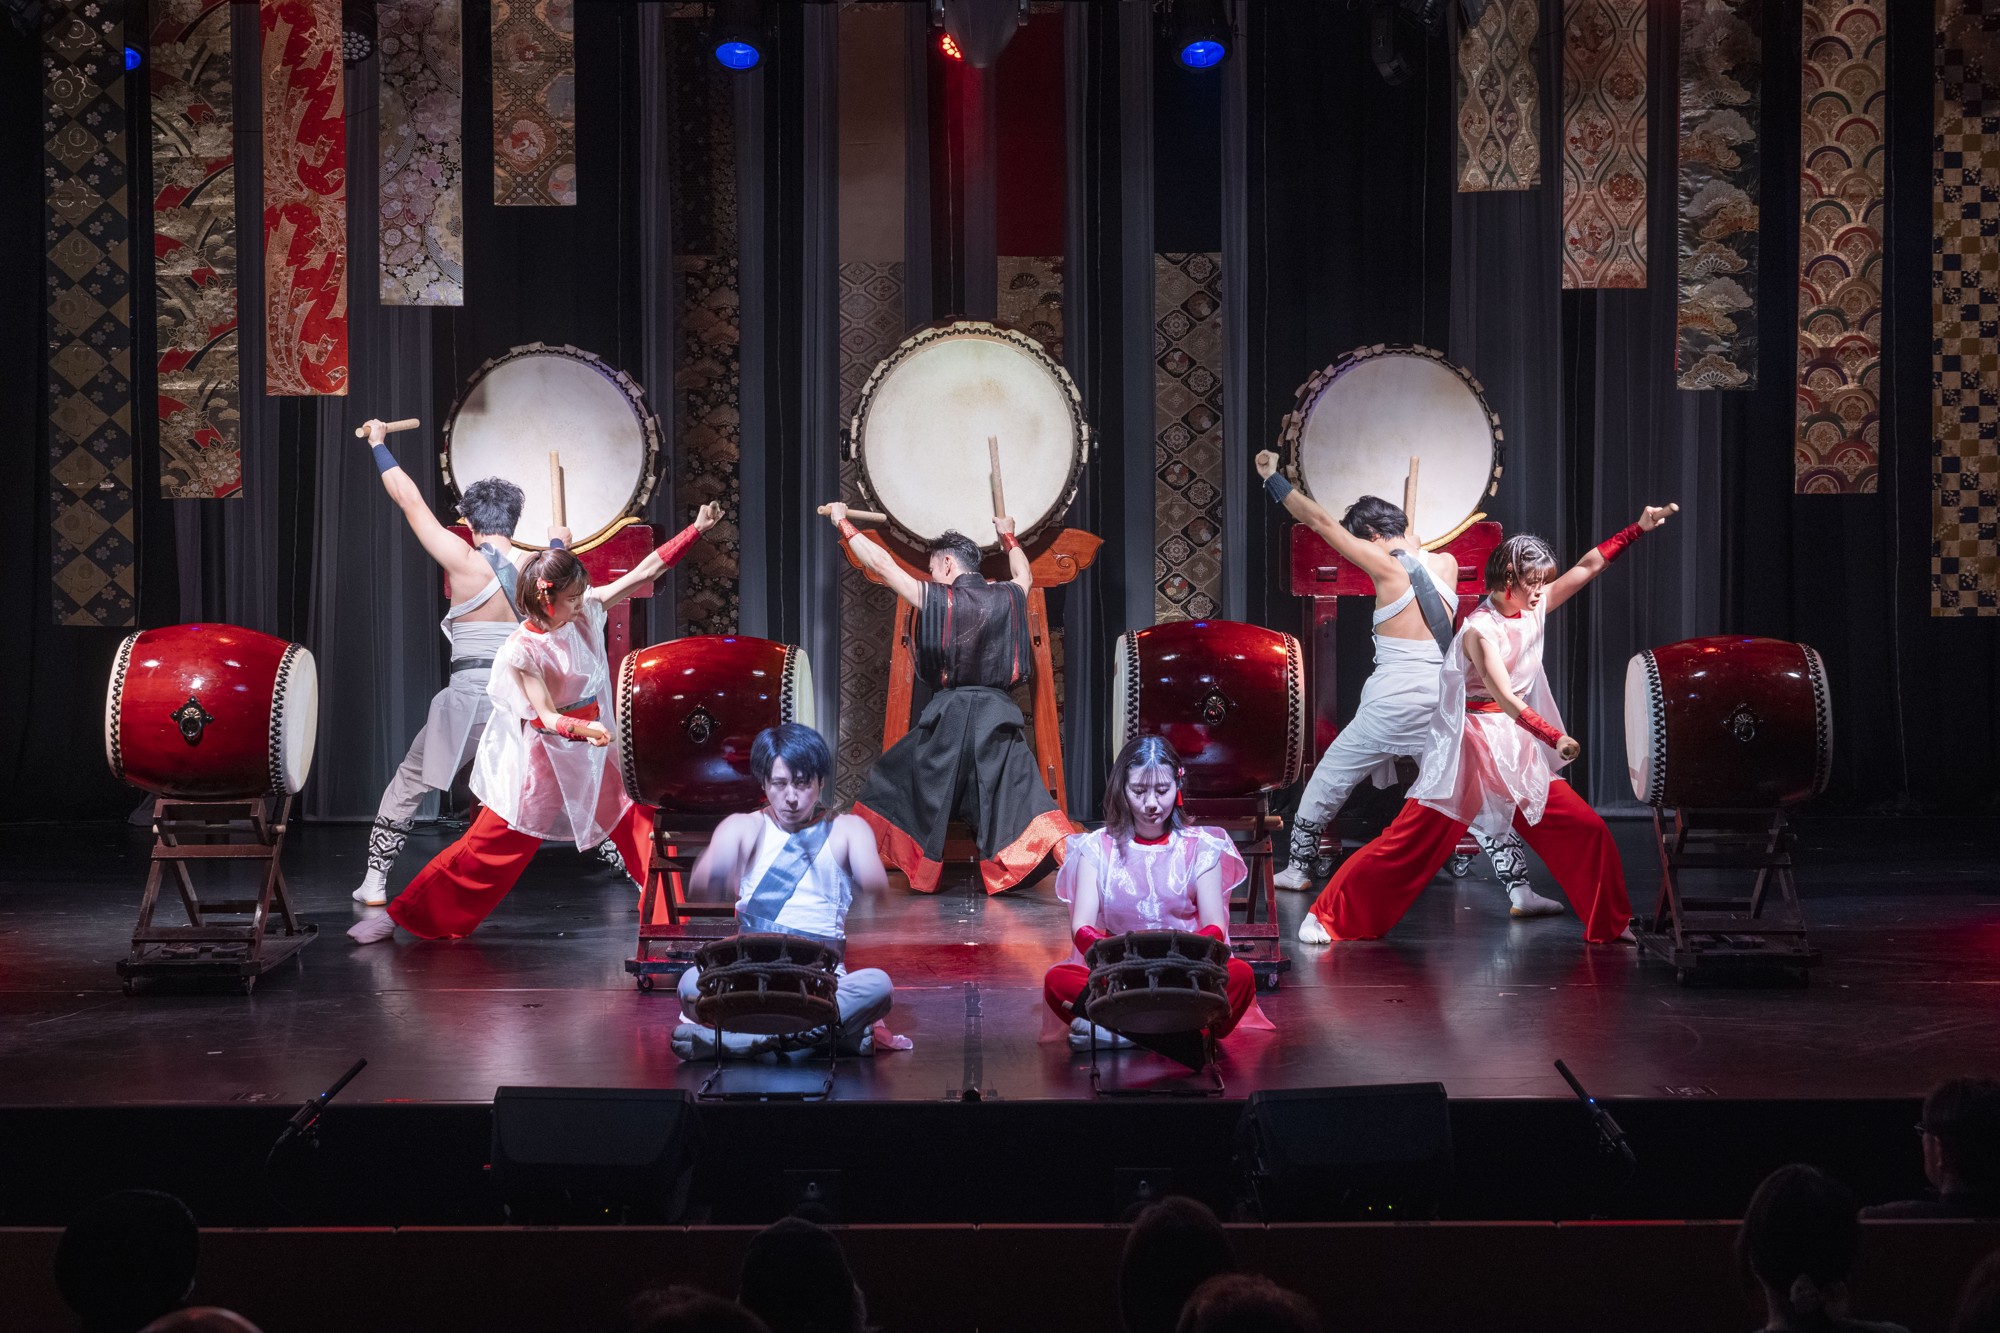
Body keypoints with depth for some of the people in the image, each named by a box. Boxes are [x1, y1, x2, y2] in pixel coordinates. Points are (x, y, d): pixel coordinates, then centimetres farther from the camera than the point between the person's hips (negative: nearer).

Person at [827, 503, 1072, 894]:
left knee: (892, 784, 14)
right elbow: (1025, 576, 31)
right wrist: (1008, 536, 49)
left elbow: (882, 564, 3)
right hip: (998, 715, 2)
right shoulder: (1007, 597, 6)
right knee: (1023, 800, -3)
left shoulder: (936, 599, -3)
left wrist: (843, 524, 16)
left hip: (947, 718, -2)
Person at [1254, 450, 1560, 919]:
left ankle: (1298, 867, 25)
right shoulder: (1448, 564, 6)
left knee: (1330, 778, 16)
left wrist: (1274, 479, 8)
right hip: (1445, 699, 3)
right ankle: (1519, 889, -7)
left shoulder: (1385, 567, -5)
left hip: (1392, 701, -3)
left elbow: (1319, 521, -1)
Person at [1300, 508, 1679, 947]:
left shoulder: (1532, 610, 3)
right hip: (1469, 750, -7)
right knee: (1410, 839, -5)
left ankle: (1608, 926, 16)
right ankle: (1327, 918, 3)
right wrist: (1554, 738, -36)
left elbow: (1588, 566, 6)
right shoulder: (1480, 630, -17)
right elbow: (1504, 698, -27)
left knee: (1587, 831, 2)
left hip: (1519, 751, 7)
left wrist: (1639, 528, -1)